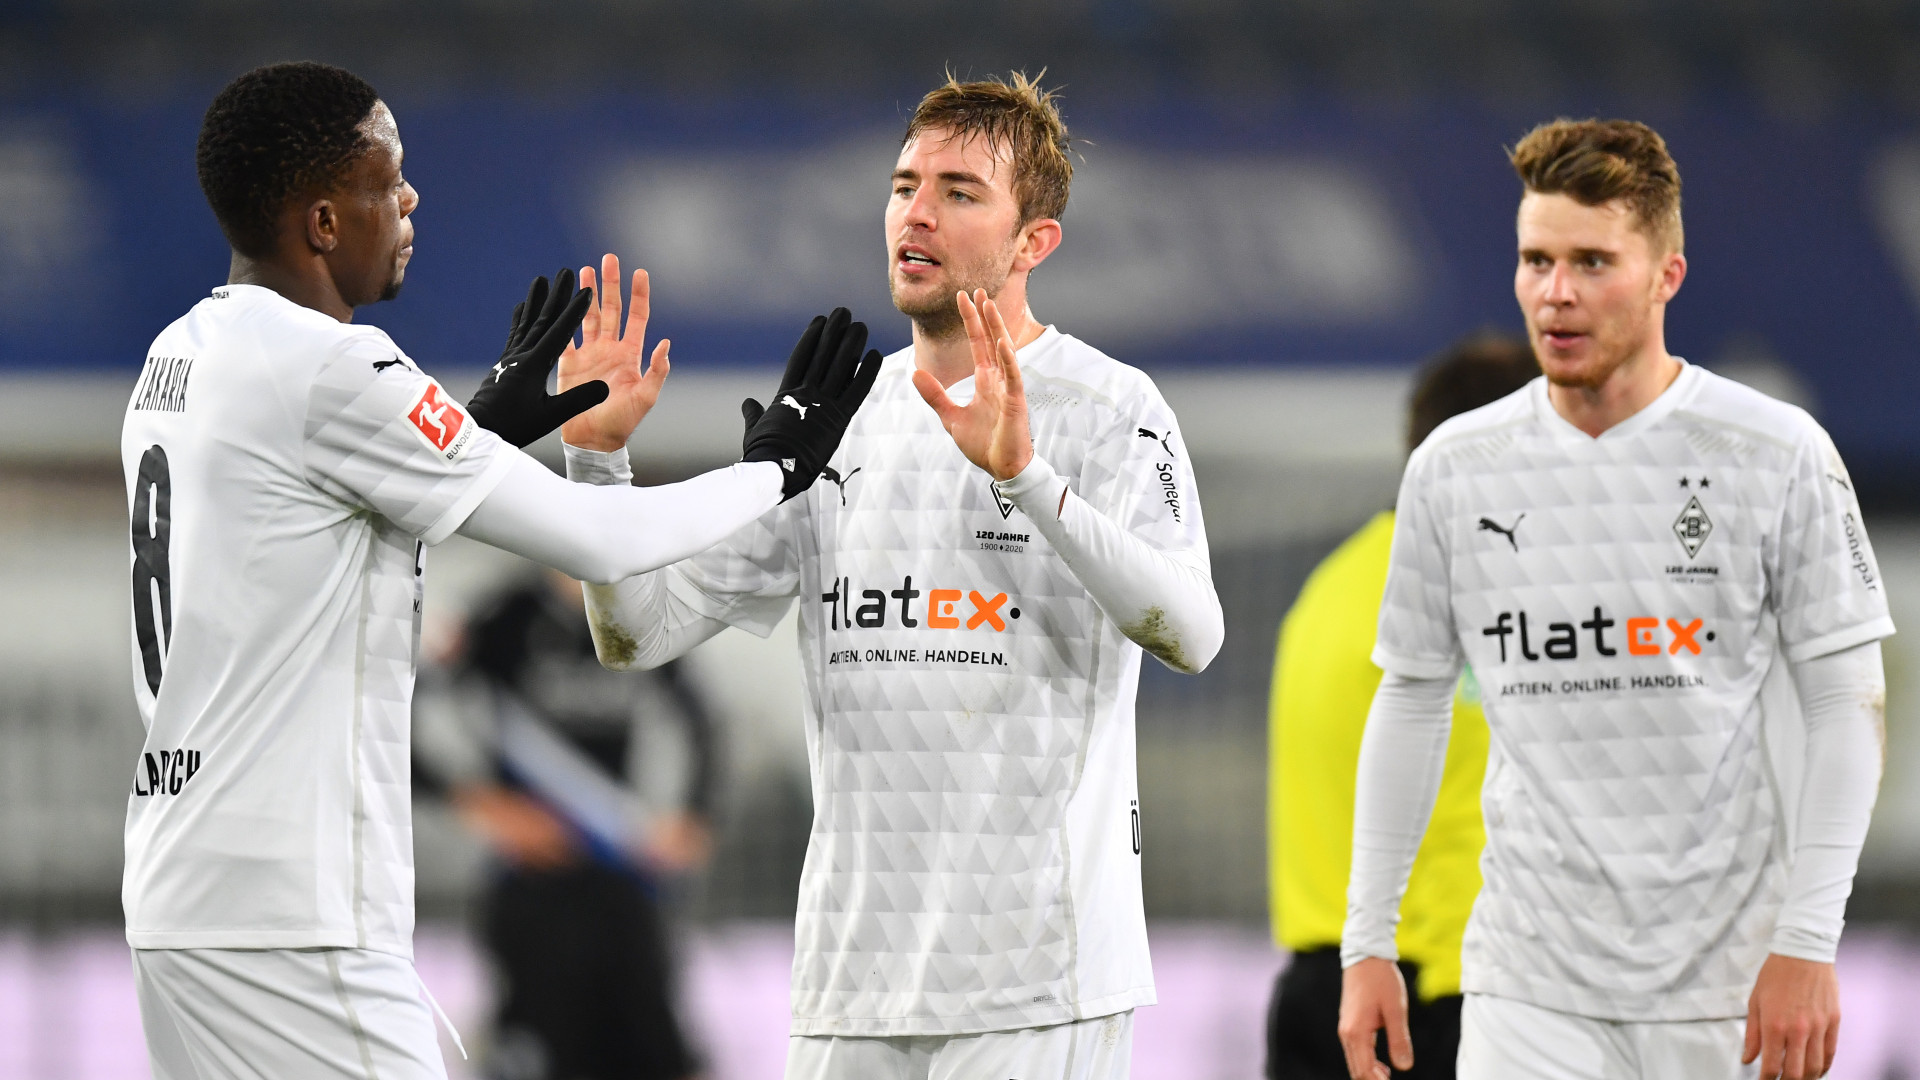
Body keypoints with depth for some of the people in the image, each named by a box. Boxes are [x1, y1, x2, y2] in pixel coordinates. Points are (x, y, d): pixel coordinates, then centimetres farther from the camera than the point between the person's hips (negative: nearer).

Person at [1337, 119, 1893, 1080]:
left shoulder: (1778, 455, -3)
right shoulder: (1454, 468, 5)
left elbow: (1846, 704, -2)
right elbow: (1412, 702, 13)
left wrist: (1808, 945, -10)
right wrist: (1366, 941, 9)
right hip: (1530, 985, 2)